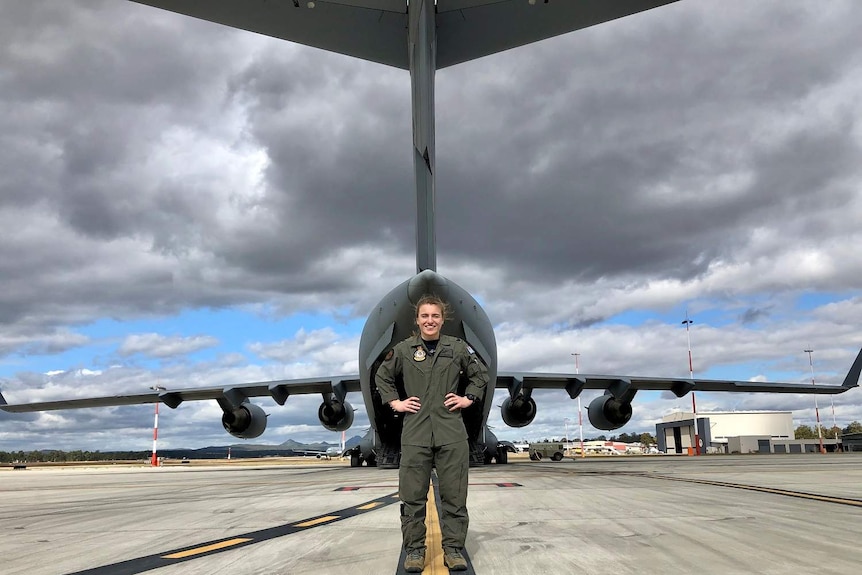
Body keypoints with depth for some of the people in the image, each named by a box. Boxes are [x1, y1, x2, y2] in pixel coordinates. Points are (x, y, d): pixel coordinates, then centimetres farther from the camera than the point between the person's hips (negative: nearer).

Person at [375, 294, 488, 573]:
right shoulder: (403, 349, 4)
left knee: (454, 494, 4)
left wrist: (468, 398, 6)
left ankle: (453, 548, 15)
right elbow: (382, 376, 17)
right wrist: (394, 402, 7)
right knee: (412, 495, 2)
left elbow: (481, 374, 17)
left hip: (451, 432, 0)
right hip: (415, 432, 0)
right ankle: (414, 549, 14)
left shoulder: (457, 347, 4)